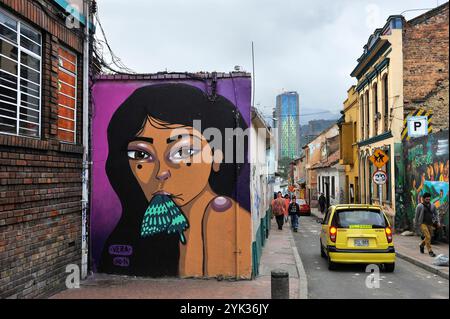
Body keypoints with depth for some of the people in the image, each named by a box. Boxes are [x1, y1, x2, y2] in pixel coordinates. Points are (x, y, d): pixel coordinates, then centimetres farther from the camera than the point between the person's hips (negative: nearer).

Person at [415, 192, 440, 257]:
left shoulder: (432, 206, 8)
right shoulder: (420, 206, -6)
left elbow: (436, 214, 13)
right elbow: (417, 216, -1)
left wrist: (437, 222, 1)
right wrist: (416, 224, 1)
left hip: (430, 224, 5)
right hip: (423, 223, -5)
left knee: (428, 237, 12)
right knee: (428, 237, -14)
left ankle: (422, 245, 39)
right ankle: (430, 251, -8)